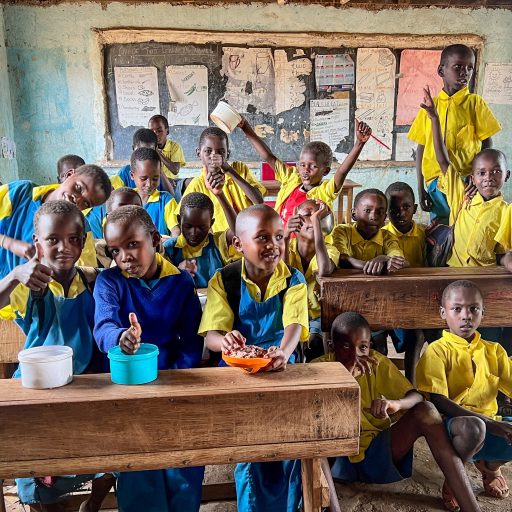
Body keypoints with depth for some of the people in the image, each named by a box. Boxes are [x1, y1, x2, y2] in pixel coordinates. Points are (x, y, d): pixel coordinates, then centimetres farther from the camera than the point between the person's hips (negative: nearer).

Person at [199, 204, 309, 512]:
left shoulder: (294, 280, -1)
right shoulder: (223, 281, -2)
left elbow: (294, 326, -17)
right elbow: (211, 335, -10)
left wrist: (282, 352, -41)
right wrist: (225, 341, -37)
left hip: (280, 365, 1)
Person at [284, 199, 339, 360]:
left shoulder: (329, 250, -10)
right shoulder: (286, 247, -6)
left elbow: (324, 271, -35)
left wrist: (317, 220, -36)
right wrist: (285, 237, -37)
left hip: (318, 317, -1)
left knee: (312, 343, -27)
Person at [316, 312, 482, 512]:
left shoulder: (377, 362, -4)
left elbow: (417, 397, -13)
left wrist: (396, 403, -36)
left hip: (379, 452, 2)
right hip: (338, 457, -2)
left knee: (425, 410, -20)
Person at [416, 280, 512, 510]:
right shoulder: (437, 351, -8)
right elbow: (438, 402, -18)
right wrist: (488, 423, -25)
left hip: (491, 425, 6)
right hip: (452, 425, -6)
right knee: (472, 427, -38)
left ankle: (490, 465, 17)